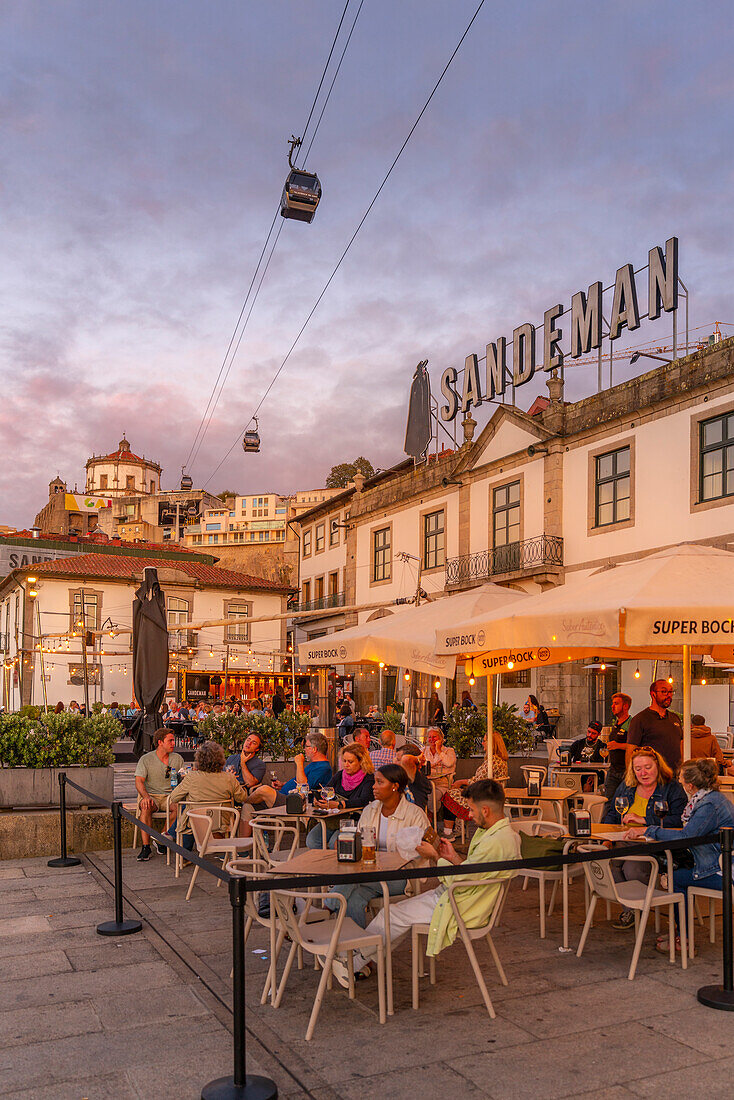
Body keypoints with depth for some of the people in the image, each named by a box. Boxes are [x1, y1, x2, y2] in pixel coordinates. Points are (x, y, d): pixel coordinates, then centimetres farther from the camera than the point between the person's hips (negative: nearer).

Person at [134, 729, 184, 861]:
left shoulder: (178, 758, 10)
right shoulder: (146, 759, 2)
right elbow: (139, 781, -8)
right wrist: (145, 796, -27)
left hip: (170, 796, 1)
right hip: (152, 796, -1)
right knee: (145, 807, -35)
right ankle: (146, 846, -31)